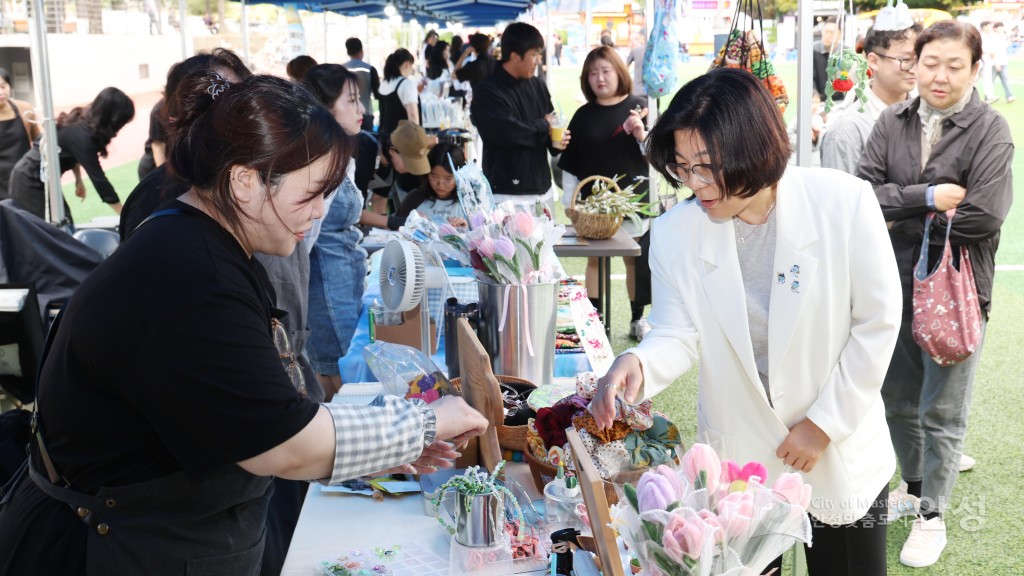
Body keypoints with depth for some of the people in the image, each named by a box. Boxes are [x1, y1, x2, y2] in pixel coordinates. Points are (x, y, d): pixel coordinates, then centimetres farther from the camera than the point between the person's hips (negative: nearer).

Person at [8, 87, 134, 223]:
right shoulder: (82, 136, -30)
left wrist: (78, 179, 12)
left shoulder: (82, 121, -5)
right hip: (29, 182, -9)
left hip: (40, 179, 9)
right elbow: (98, 178, -30)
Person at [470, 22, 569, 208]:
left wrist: (557, 140, -4)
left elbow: (552, 124, 20)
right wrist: (543, 125, -6)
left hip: (542, 189, 7)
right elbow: (509, 132, -23)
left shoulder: (538, 86, 12)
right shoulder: (487, 91, -9)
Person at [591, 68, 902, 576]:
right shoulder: (674, 234, -12)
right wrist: (639, 364, -32)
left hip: (841, 453, -1)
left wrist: (825, 423, -11)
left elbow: (877, 323, -11)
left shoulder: (843, 203, -17)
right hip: (739, 460, 1)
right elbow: (679, 335, -9)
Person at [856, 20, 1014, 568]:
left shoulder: (990, 129, -11)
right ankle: (915, 486, 42)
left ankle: (933, 514, 28)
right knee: (896, 401, 18)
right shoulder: (892, 122, 1)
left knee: (941, 414, 8)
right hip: (895, 284, 4)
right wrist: (928, 198, -20)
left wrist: (903, 210, -12)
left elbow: (984, 215, -21)